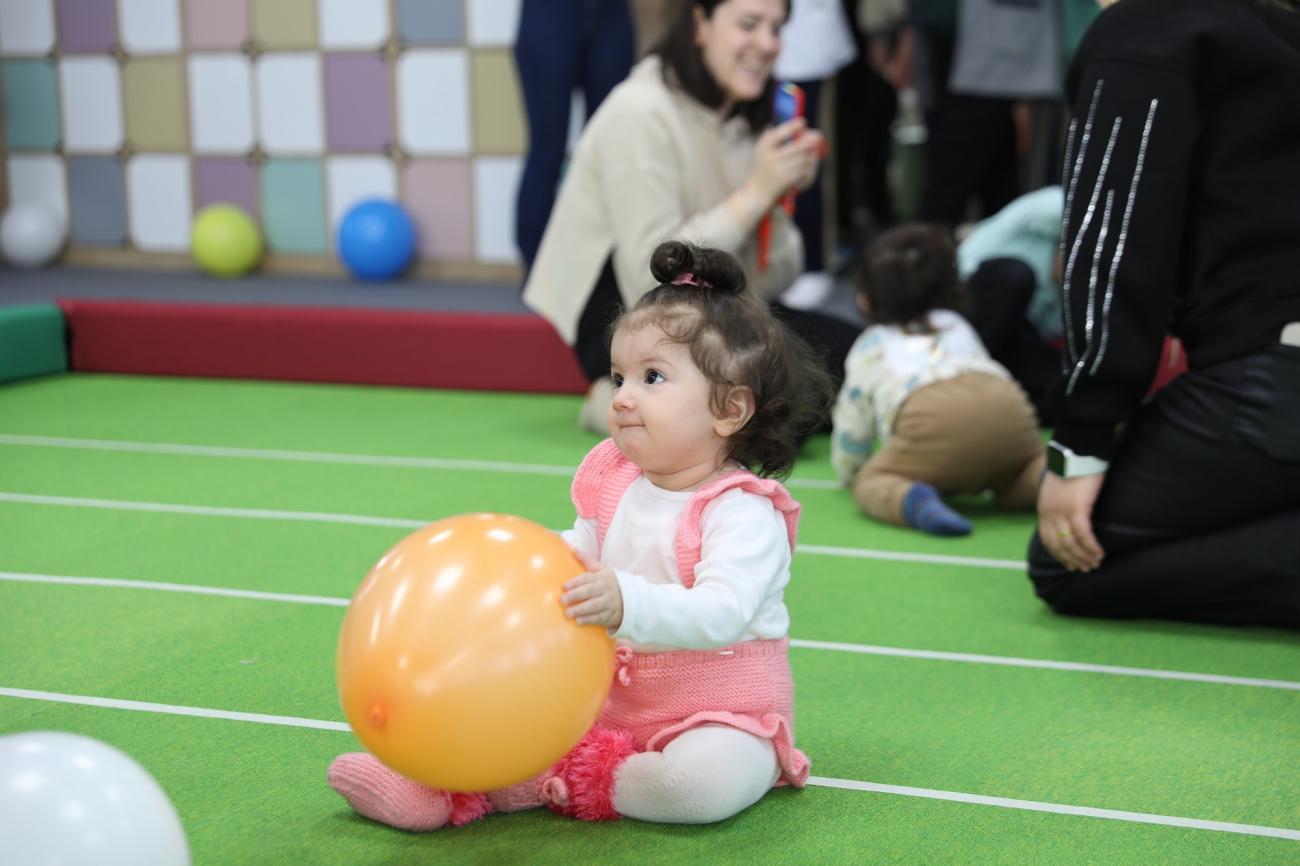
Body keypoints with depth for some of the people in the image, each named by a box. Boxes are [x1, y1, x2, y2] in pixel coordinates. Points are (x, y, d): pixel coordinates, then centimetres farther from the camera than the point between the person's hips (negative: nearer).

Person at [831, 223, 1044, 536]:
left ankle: (911, 499, -25)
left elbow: (851, 431, 37)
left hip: (932, 417, -3)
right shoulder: (958, 326, 44)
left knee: (870, 481, 10)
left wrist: (849, 474, 58)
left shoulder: (869, 347, 35)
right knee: (1016, 475, 26)